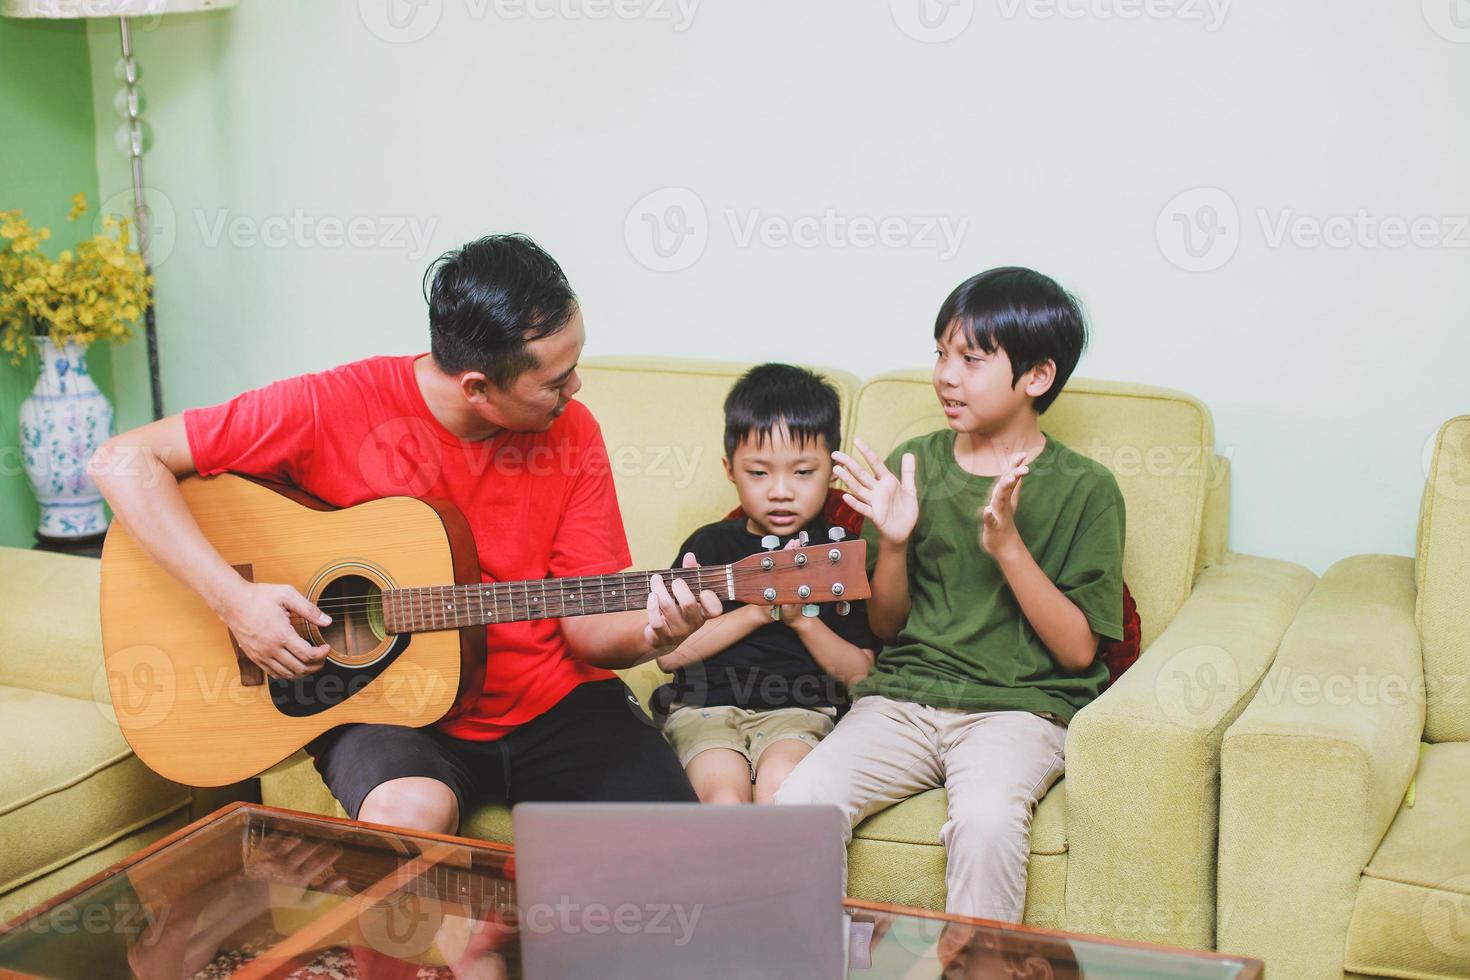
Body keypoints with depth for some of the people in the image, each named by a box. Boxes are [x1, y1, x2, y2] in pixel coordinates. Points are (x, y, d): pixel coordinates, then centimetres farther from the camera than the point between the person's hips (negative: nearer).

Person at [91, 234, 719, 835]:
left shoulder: (572, 433, -3)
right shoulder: (336, 409, -13)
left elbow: (589, 626, -2)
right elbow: (124, 461, -12)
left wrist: (650, 633, -26)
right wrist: (235, 601, -22)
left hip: (554, 704, 3)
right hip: (381, 704, -3)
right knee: (410, 812, -37)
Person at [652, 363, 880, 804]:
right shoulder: (709, 546, 8)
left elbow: (858, 672, 6)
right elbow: (669, 653, -1)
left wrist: (802, 619, -10)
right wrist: (756, 612, -9)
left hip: (797, 708, 0)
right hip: (705, 704, 0)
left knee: (779, 782, -32)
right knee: (723, 791, -29)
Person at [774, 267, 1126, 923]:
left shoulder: (1085, 489, 0)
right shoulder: (914, 464, 10)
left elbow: (1078, 650, -4)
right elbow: (885, 627, 13)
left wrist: (1008, 546, -15)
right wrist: (893, 542, -7)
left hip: (1020, 704, -3)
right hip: (903, 693, 3)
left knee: (985, 819, -34)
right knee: (799, 800, -23)